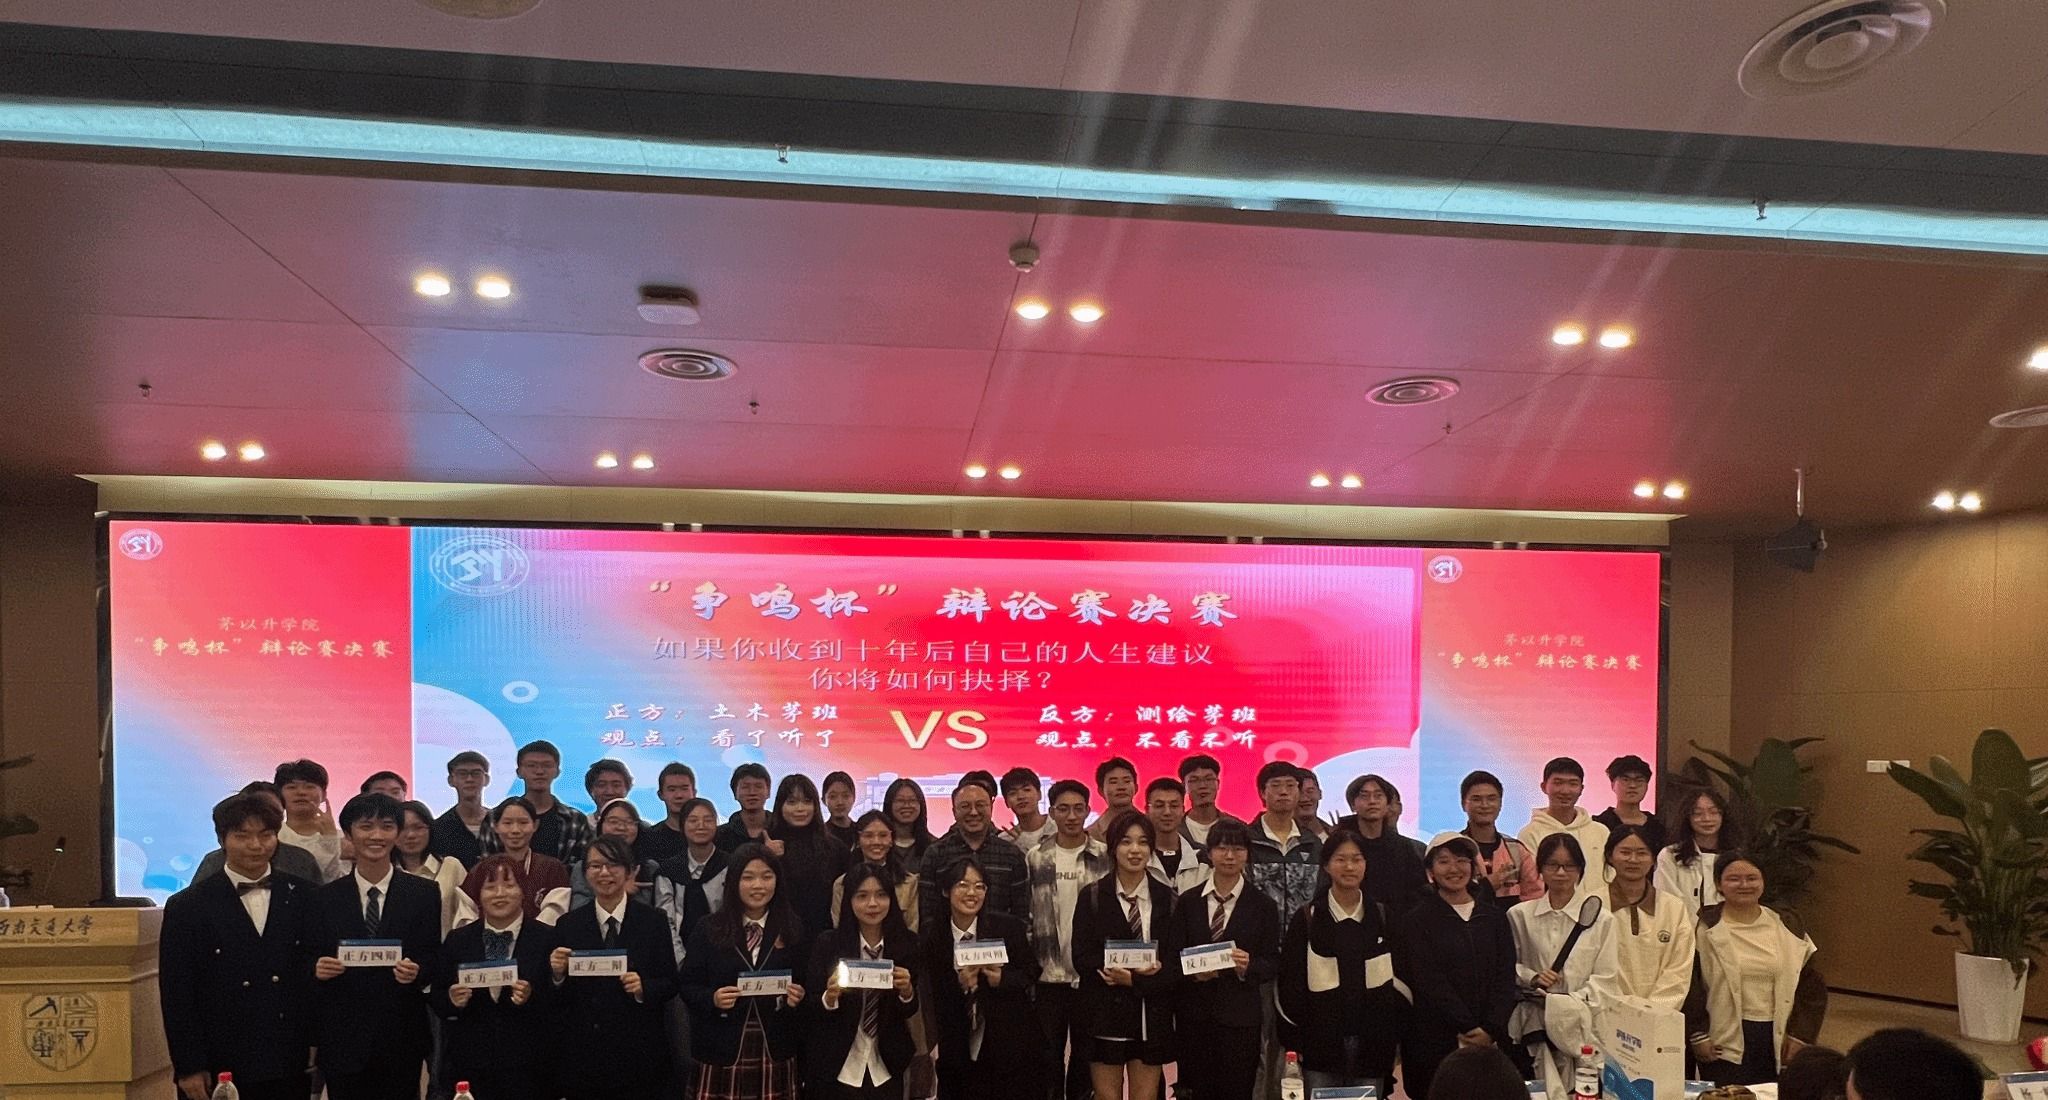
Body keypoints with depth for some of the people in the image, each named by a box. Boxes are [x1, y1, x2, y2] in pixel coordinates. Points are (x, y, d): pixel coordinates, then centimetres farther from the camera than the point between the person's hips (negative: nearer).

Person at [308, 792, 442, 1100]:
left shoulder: (424, 894, 2)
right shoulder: (324, 898, 4)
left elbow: (434, 958, 1)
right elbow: (310, 959, 6)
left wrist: (418, 971, -19)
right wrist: (317, 968, -15)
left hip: (402, 1038, 0)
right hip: (342, 1037, 0)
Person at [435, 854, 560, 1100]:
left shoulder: (548, 938, -3)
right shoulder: (457, 940, 7)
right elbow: (437, 1001, 10)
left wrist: (532, 998, -22)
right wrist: (453, 1001, -10)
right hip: (470, 1067, 2)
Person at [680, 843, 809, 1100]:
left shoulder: (792, 930, 4)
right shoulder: (709, 929, 1)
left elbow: (805, 983, 8)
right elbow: (687, 986, 3)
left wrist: (798, 996, -12)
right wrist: (713, 999, -15)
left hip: (775, 1050, 1)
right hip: (722, 1049, -1)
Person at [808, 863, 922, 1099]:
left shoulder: (907, 944, -7)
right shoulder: (828, 943, -12)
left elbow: (910, 1012, 1)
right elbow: (809, 1009, -7)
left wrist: (907, 991, -19)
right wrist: (830, 997, -27)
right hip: (836, 1071, -2)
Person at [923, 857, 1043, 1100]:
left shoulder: (1009, 927, -10)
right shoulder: (932, 935, -6)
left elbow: (1031, 971, -1)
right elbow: (931, 996, 0)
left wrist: (1003, 979, -20)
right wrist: (958, 984, -20)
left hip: (1009, 1041, -1)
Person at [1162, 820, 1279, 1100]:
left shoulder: (1262, 906, 3)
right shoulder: (1188, 901, 7)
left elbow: (1273, 963, 2)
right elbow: (1169, 955, 4)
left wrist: (1248, 966, -18)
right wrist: (1192, 971, -15)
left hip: (1240, 1016, -1)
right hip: (1194, 1014, 1)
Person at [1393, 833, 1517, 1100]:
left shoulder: (1494, 918, 12)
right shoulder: (1414, 922, 1)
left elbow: (1505, 978, 5)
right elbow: (1429, 983, -7)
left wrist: (1490, 1030, -9)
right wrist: (1469, 1029, -14)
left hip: (1491, 1041, 3)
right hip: (1434, 1044, -3)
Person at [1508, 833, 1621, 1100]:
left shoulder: (1600, 918, 0)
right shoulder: (1520, 915, 6)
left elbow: (1605, 980, -1)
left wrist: (1562, 1003, -11)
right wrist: (1531, 978, -7)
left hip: (1584, 1026, -1)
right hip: (1536, 1026, 1)